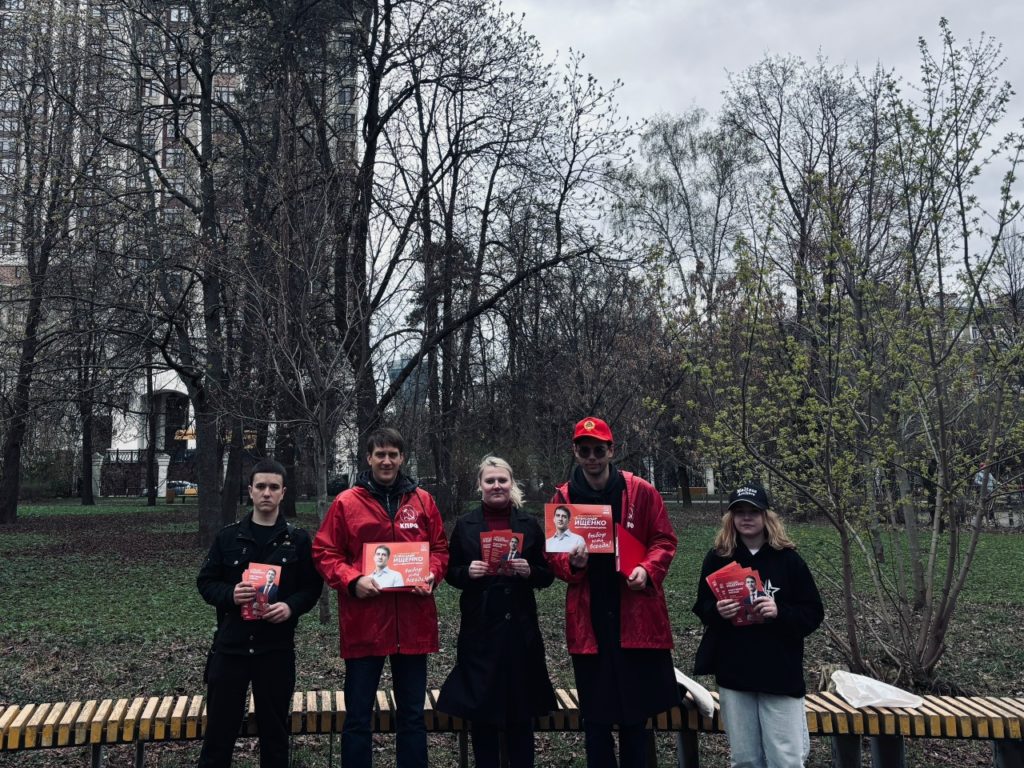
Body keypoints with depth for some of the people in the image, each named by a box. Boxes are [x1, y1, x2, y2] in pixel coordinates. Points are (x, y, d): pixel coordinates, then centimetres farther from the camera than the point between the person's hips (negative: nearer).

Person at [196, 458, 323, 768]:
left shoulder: (298, 539, 2)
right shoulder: (228, 536, 4)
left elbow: (312, 587, 3)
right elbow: (205, 582, 6)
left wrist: (291, 606, -16)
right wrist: (230, 595, -14)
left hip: (277, 649, 0)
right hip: (230, 646, 1)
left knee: (274, 730, 10)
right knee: (219, 727, 7)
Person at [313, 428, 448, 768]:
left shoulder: (423, 500, 7)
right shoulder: (346, 502, -1)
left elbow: (439, 549, 12)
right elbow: (325, 553, 0)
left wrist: (432, 575, -7)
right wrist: (352, 580, -16)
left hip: (413, 622, 3)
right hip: (363, 622, -2)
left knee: (412, 714, 14)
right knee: (357, 716, 7)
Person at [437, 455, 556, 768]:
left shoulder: (529, 524, 4)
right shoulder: (465, 525, 4)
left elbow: (547, 576, 6)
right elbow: (451, 573, 6)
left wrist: (528, 570, -14)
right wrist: (468, 572, -14)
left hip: (520, 626, 0)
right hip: (479, 626, 0)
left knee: (521, 708, 5)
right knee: (480, 707, 3)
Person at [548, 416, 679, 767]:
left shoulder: (641, 492, -1)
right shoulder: (563, 498, 2)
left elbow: (664, 541, 2)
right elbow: (553, 554, 5)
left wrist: (648, 569, -16)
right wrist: (572, 563, -17)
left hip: (636, 616, -1)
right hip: (588, 618, 1)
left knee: (635, 713, 11)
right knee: (595, 716, 9)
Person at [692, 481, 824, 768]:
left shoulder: (788, 559, -2)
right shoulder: (717, 558, 3)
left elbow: (814, 614, -1)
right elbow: (702, 608, 9)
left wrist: (780, 612, -19)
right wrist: (717, 611, -13)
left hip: (780, 674, -2)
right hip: (733, 673, 2)